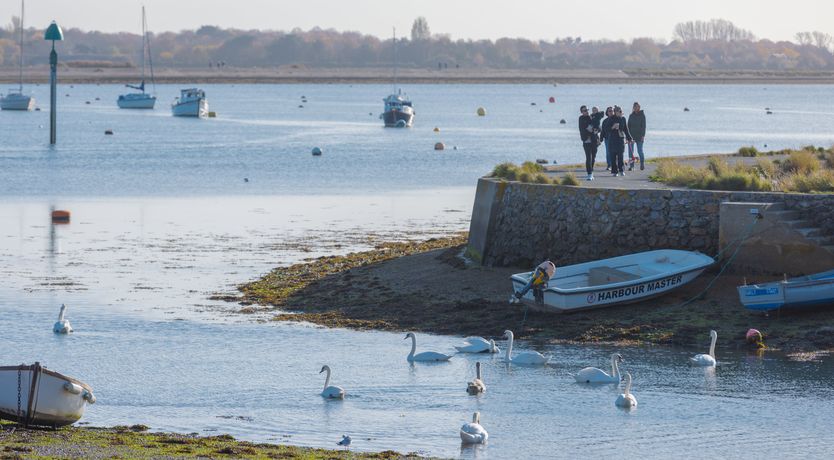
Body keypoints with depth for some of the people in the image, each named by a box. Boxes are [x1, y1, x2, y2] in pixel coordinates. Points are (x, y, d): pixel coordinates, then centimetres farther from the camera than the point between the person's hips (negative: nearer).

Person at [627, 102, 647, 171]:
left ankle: (642, 165, 9)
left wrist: (643, 135, -12)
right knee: (630, 151, -2)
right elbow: (628, 126, 11)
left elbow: (643, 126, -4)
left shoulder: (642, 115, 0)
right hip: (631, 135, 3)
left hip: (639, 136, -3)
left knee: (640, 151, -1)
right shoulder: (631, 115, 10)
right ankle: (631, 165, 1)